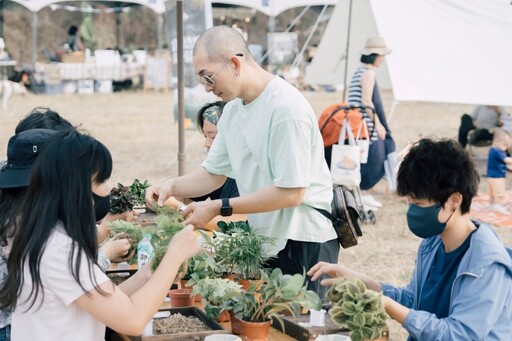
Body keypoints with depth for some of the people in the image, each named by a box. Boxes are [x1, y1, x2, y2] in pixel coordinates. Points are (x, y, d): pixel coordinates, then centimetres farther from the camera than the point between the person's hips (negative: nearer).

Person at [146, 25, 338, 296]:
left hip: (304, 242, -8)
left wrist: (218, 208, -21)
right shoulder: (232, 109, 6)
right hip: (265, 242, 8)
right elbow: (213, 173, 13)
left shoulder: (286, 108, -20)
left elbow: (290, 192, -23)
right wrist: (172, 187, -6)